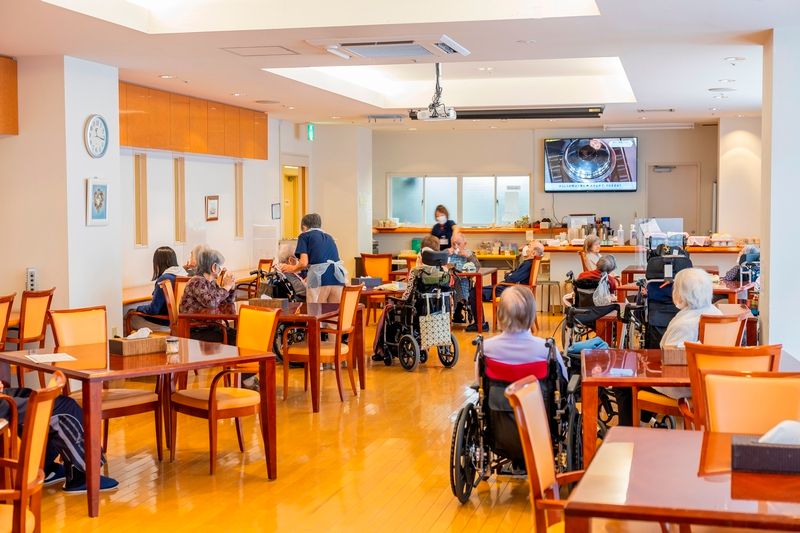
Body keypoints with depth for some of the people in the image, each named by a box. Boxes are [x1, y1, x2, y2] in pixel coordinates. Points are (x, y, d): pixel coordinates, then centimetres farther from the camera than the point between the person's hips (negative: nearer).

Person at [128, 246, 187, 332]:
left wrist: (139, 308, 1)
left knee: (132, 318, 0)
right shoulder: (183, 273, 2)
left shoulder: (164, 279, -20)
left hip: (168, 322, -8)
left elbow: (153, 310, -17)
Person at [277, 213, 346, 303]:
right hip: (337, 276, 5)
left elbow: (304, 263, 1)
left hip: (320, 279, -5)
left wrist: (292, 269, 22)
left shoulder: (305, 236, 13)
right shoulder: (329, 237, 29)